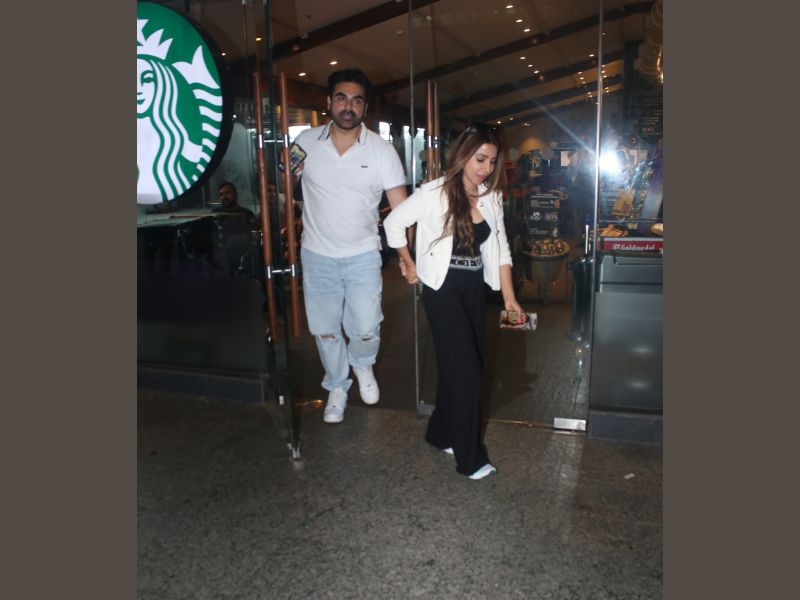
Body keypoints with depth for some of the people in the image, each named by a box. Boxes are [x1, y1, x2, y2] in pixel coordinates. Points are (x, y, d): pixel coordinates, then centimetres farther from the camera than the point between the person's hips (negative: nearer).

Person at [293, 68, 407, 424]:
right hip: (317, 255, 2)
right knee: (324, 330, 10)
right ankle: (337, 386, 36)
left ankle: (362, 364, 35)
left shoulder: (382, 150, -7)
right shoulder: (306, 142, -3)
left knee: (366, 330, -2)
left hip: (363, 255, -1)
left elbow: (400, 208, -9)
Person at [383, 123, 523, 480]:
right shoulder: (435, 193, -13)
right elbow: (394, 222, -2)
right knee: (466, 370, -6)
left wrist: (509, 297, 2)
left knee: (461, 367, 13)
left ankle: (441, 434, 33)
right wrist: (409, 265, 5)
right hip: (443, 292, -6)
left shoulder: (491, 196, 3)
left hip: (475, 291, 6)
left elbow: (499, 247, 7)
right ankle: (470, 458, 7)